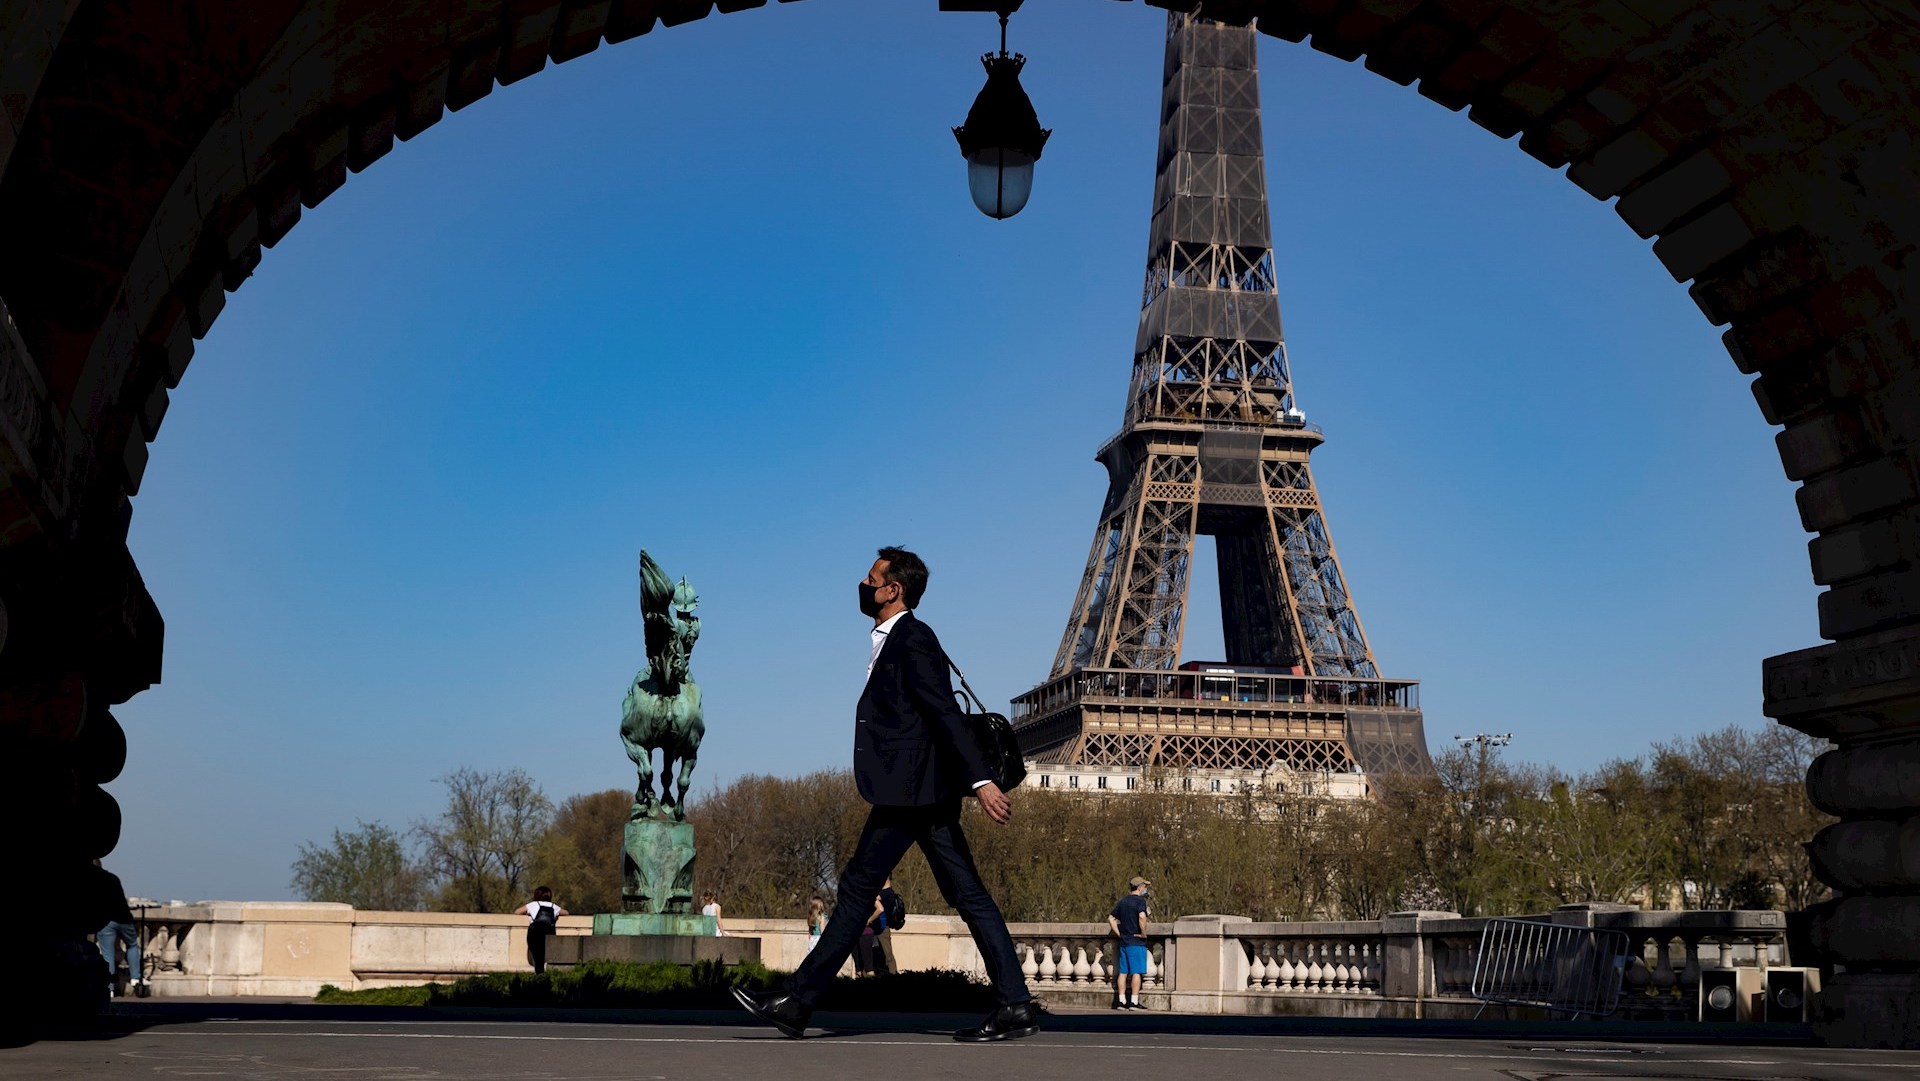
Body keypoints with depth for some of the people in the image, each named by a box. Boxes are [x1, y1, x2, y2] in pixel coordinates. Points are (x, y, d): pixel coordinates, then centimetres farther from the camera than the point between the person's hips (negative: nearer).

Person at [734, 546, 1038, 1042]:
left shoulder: (912, 640, -10)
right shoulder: (894, 640, 19)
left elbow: (947, 715, -19)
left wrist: (980, 781, -25)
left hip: (909, 792, -10)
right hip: (922, 793, 10)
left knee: (859, 888, -4)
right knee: (968, 895, 4)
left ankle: (797, 1001, 3)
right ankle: (1015, 1005, 2)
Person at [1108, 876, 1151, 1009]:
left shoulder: (1123, 901, 13)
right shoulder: (1140, 900, -9)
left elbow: (1111, 918, 16)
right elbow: (1142, 916, -27)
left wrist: (1119, 933, 13)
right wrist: (1144, 933, -16)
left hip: (1124, 942, 7)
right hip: (1136, 942, -7)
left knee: (1123, 972, 8)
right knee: (1137, 972, -4)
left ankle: (1121, 1001, 8)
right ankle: (1134, 1002, -5)